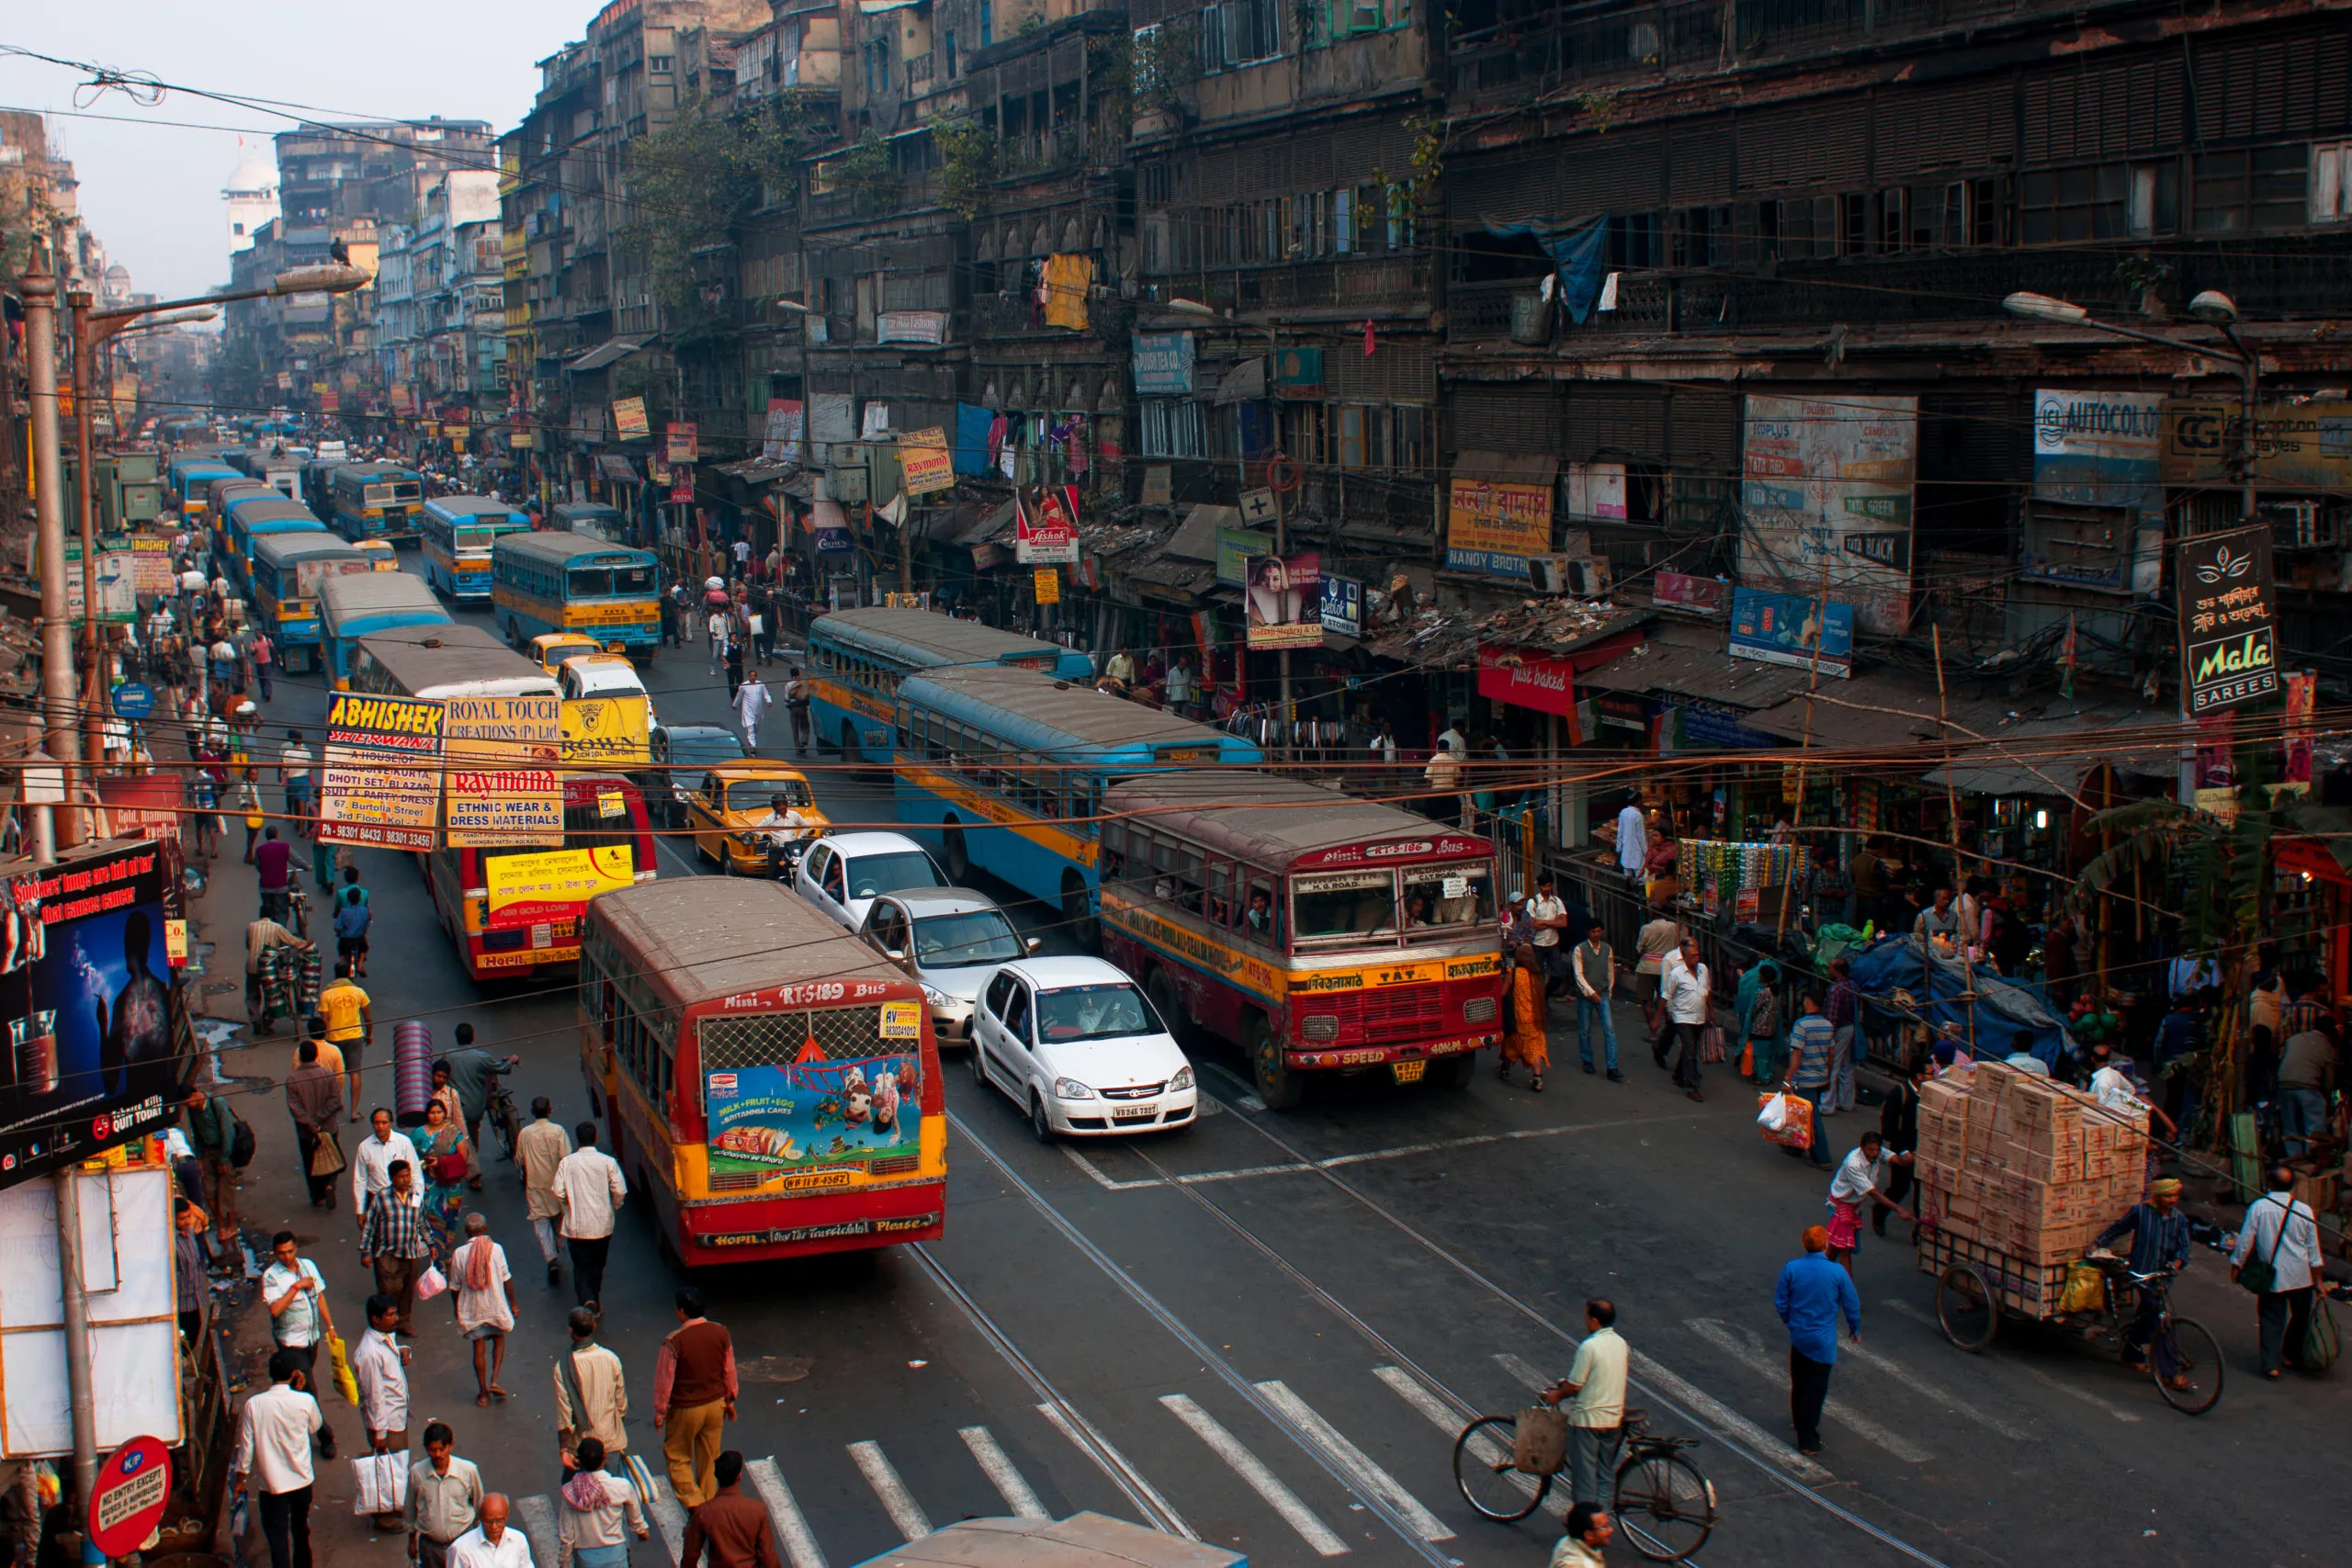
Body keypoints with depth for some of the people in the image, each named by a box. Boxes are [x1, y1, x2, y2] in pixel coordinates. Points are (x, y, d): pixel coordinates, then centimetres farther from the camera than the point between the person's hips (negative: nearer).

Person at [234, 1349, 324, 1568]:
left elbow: (246, 1444, -8)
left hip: (271, 1482, -2)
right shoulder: (305, 1401, -14)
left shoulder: (253, 1405, -15)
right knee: (301, 1530, 23)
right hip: (301, 1479, 2)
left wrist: (240, 1478, 6)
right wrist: (300, 1390, 6)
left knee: (277, 1535, 5)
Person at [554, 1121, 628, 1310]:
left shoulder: (566, 1162, -6)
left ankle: (586, 1299, -16)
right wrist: (613, 1207, 12)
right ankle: (594, 1301, 28)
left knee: (581, 1266, 4)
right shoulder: (608, 1162, -8)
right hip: (602, 1225, 1)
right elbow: (620, 1191, -9)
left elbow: (559, 1193, -7)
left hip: (576, 1225, -1)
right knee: (597, 1266, 18)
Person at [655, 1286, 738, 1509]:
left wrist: (660, 1412, -1)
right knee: (710, 1457, 20)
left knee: (678, 1458, 14)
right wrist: (729, 1400, 18)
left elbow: (664, 1380, -14)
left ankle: (694, 1504, 4)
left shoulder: (674, 1341, -24)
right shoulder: (721, 1334, -9)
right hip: (716, 1405, 5)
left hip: (685, 1409, -4)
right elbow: (729, 1371, 3)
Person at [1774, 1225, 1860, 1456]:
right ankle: (1807, 1440, 6)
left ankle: (1799, 1422, 42)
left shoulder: (1791, 1268, -11)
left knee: (1799, 1383, 22)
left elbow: (1780, 1302, -2)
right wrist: (1855, 1329, 13)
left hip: (1798, 1335, 3)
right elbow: (1851, 1304, -5)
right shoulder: (1837, 1272, -16)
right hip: (1823, 1340, -3)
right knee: (1816, 1389, 4)